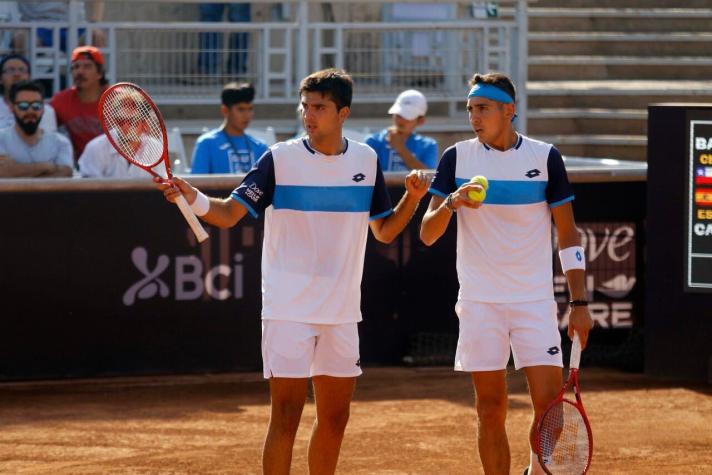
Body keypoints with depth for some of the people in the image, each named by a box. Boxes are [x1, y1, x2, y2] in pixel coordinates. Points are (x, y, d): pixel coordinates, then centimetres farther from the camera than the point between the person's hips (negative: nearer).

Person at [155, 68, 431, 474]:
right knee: (287, 417, -8)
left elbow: (384, 230, 13)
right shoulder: (280, 159, -7)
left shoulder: (366, 161, 5)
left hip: (342, 312, 4)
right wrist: (195, 199, -32)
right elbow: (229, 213, -12)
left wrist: (413, 197, -4)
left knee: (336, 417, 11)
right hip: (288, 309, -4)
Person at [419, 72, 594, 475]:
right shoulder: (457, 158, 2)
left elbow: (568, 234, 5)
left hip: (535, 301, -1)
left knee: (550, 403, -8)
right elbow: (427, 234, -1)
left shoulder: (545, 158, 0)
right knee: (491, 409, 2)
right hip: (480, 302, 1)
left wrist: (580, 302, -1)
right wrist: (452, 203, -22)